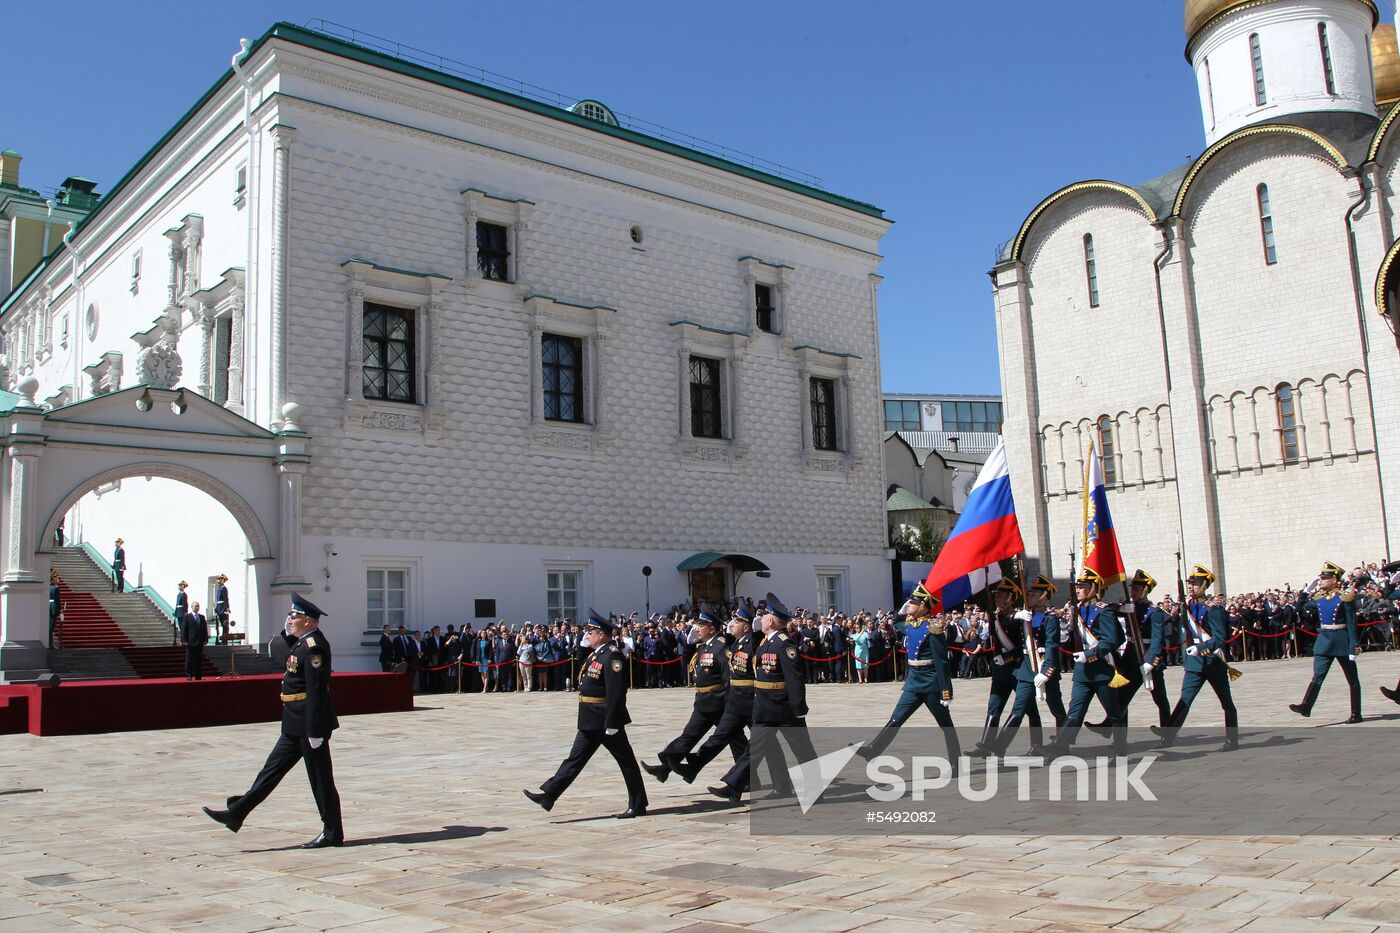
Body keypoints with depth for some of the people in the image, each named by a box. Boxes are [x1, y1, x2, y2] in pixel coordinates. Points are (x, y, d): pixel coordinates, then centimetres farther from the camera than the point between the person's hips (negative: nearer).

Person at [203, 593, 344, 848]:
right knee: (273, 768, 14)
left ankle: (333, 833, 9)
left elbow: (316, 691, -24)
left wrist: (314, 731, -25)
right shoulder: (304, 642, 11)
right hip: (296, 726, 10)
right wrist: (289, 633, 17)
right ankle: (237, 814, 21)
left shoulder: (313, 647, -19)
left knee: (320, 779, -1)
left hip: (309, 723, -10)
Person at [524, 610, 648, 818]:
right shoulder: (597, 654, 13)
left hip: (605, 719, -10)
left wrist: (611, 724, -24)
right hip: (591, 721, 10)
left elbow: (616, 692, -23)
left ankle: (638, 806, 11)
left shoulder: (611, 656, -18)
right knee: (575, 758, 11)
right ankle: (548, 794, 13)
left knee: (626, 761, 2)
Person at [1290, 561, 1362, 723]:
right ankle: (1306, 707, -17)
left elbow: (1351, 624, -13)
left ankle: (1356, 714, 13)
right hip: (1324, 641, 5)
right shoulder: (1318, 598, 7)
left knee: (1352, 679, 7)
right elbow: (1312, 619, 21)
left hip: (1342, 641, -5)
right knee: (1317, 676, -6)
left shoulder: (1345, 597, -10)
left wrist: (1353, 647, -17)